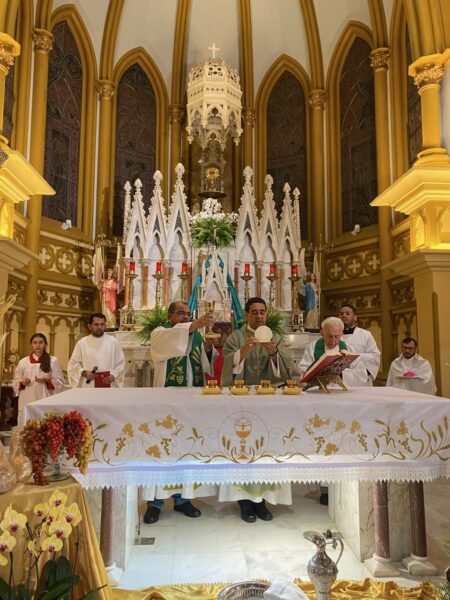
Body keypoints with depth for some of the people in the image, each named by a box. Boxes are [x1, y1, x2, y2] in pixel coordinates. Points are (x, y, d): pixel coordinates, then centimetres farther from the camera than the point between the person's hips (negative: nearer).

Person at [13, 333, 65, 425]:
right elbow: (15, 381, 14)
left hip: (46, 402, -2)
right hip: (26, 402, 2)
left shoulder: (53, 361, 3)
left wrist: (47, 380, -14)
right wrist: (22, 382, -7)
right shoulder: (23, 361, 9)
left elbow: (60, 382, 2)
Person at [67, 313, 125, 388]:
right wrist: (84, 372, -10)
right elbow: (73, 364, 7)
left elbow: (120, 363, 7)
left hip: (108, 388, 0)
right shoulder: (82, 343, 4)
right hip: (88, 388, 0)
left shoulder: (113, 342, 5)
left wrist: (113, 375, -9)